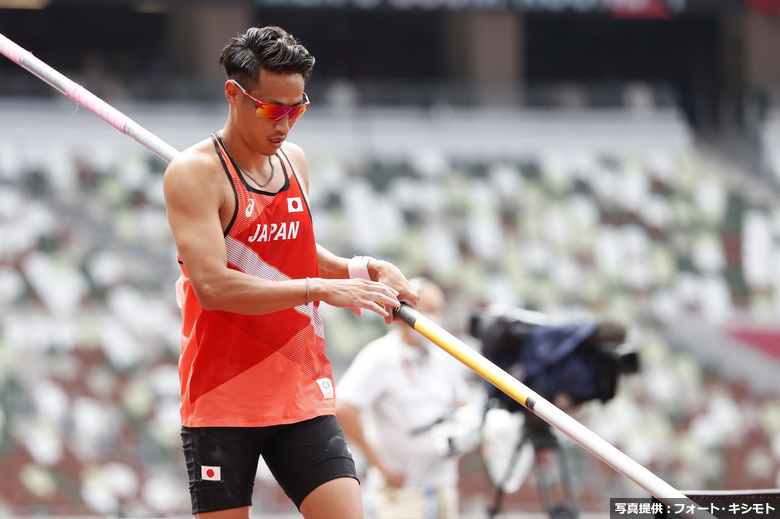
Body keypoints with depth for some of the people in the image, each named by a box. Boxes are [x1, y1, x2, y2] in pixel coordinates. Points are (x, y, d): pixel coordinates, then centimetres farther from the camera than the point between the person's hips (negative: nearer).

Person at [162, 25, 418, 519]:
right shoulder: (194, 173, -10)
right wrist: (319, 288, -24)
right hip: (222, 399, -5)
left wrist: (359, 270, 10)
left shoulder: (293, 160, 12)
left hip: (302, 392, 5)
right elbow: (212, 286, -22)